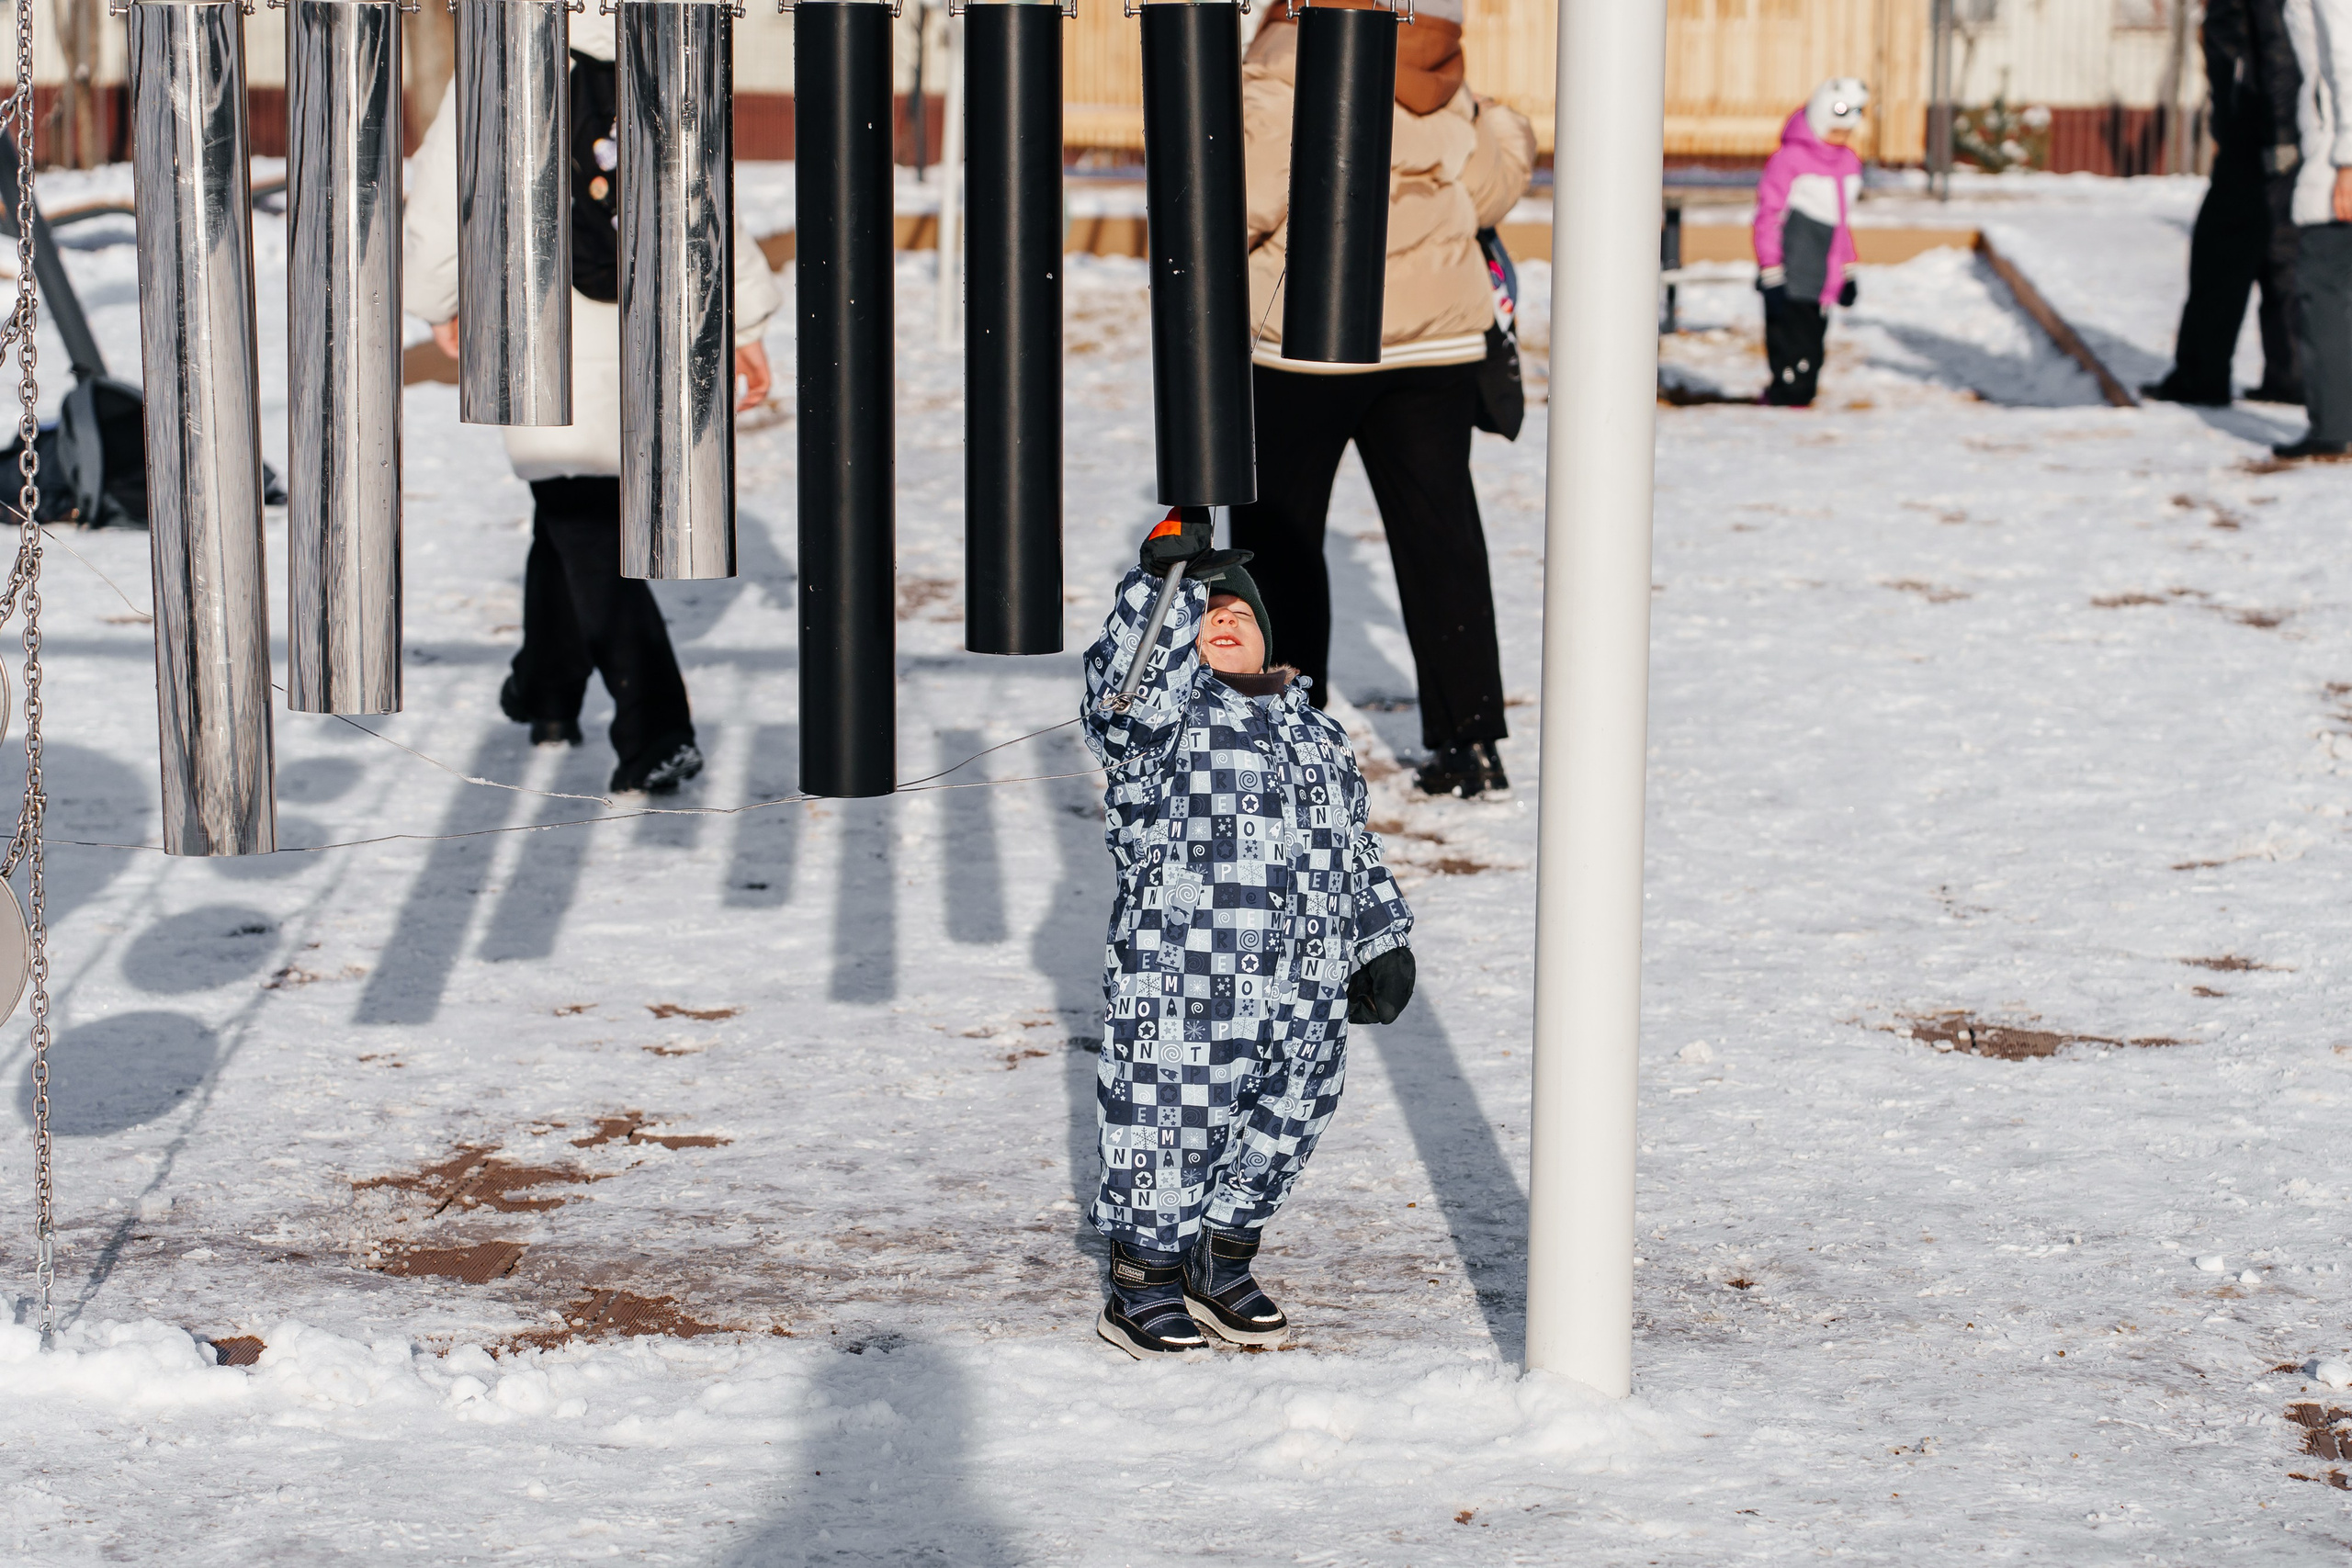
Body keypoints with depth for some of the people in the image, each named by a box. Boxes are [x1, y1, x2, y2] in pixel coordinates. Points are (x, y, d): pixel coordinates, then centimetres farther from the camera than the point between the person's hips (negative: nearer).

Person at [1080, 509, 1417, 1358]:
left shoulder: (1318, 734, 19)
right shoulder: (1161, 717, -1)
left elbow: (1356, 852, 24)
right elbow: (1129, 689, -25)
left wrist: (1383, 941, 19)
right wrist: (1172, 579, -28)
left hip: (1308, 991, 6)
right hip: (1181, 985, -6)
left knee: (1284, 1128, 14)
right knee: (1170, 1127, 1)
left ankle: (1222, 1260, 34)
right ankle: (1143, 1283, 18)